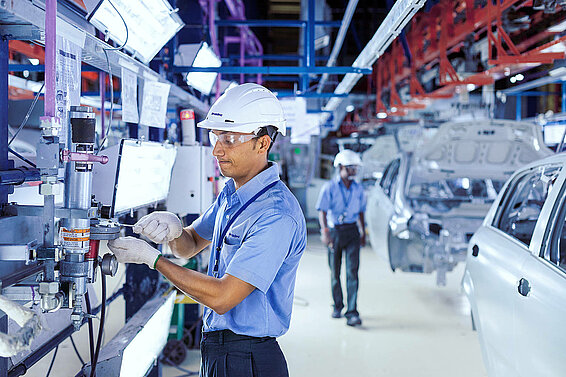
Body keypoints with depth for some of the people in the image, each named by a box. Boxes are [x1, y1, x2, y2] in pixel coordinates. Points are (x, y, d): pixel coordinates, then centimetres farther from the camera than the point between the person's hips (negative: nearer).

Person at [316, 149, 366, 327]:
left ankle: (352, 313, -12)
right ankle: (338, 306, 29)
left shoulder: (358, 189, 8)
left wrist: (363, 232, 22)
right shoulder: (329, 187, -4)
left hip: (351, 232, 2)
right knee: (335, 272, 9)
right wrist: (325, 232, -24)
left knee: (352, 271, -10)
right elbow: (322, 211, -11)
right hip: (334, 232, -1)